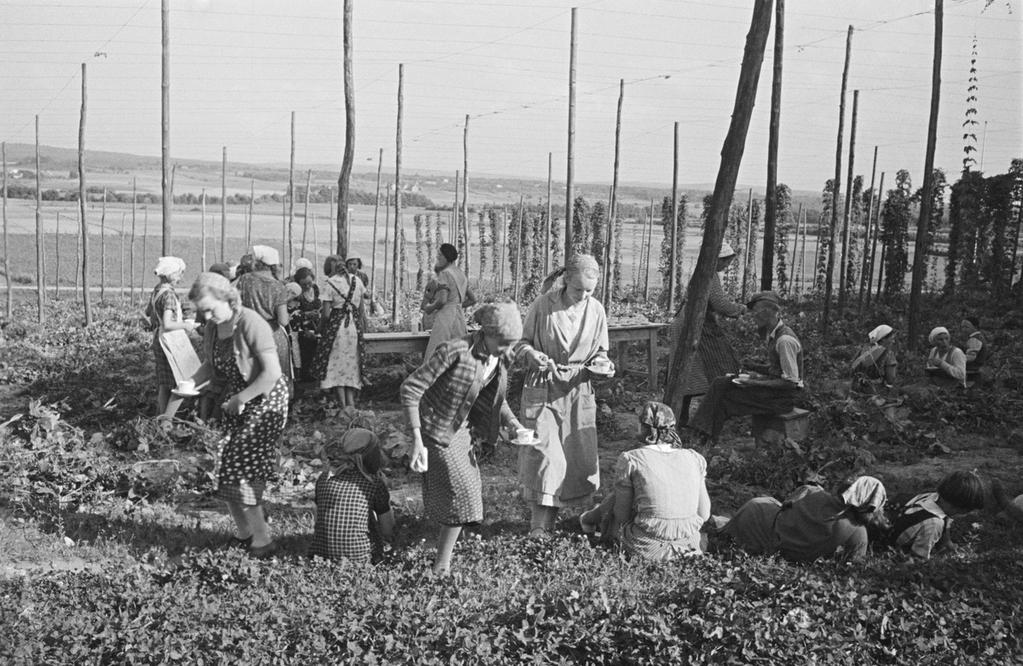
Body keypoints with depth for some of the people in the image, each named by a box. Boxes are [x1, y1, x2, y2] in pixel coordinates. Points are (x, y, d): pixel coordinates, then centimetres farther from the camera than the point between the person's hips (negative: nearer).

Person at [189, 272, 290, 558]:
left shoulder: (251, 324, -21)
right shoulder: (212, 329, 2)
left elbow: (272, 373, -25)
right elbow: (211, 364, 19)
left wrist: (240, 399, -20)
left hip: (265, 398, -8)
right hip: (236, 401, 8)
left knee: (244, 468, -9)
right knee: (227, 467, 5)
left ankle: (260, 541, 2)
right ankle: (246, 532, 20)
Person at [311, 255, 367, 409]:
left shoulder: (330, 283, -7)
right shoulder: (357, 281, 6)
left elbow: (326, 313, -9)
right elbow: (362, 310, 9)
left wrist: (321, 329, 5)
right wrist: (361, 329, 18)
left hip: (336, 327, -4)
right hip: (354, 327, 5)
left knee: (336, 366, 3)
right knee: (351, 365, 12)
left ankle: (343, 405, 0)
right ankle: (351, 403, 7)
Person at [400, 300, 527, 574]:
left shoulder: (500, 357, -5)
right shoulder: (454, 351, -28)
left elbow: (495, 400, 10)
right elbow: (410, 388, -26)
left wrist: (515, 425, -9)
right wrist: (417, 441, -29)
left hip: (460, 429, 8)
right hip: (437, 432, -7)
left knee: (466, 489, 11)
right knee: (462, 494, -7)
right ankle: (442, 568, 7)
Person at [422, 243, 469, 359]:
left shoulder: (445, 273, -10)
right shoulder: (461, 274, 14)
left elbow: (442, 300, -20)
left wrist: (431, 308, -2)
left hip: (445, 316, -8)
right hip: (460, 316, 8)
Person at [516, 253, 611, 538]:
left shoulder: (596, 310, 1)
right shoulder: (542, 304, -9)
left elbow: (601, 352, 12)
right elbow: (521, 343, 0)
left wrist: (601, 364, -10)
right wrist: (532, 354, -21)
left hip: (578, 390, 4)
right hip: (542, 388, -3)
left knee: (580, 458, 4)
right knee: (543, 454, -9)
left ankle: (550, 518, 23)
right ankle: (538, 525, 3)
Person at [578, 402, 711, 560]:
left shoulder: (630, 459, -8)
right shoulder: (694, 459, 2)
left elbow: (622, 515, -1)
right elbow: (704, 514, 6)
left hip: (646, 550, -3)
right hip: (688, 550, 4)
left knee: (615, 496, 25)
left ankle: (589, 520, 53)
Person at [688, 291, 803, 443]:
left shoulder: (785, 340, -22)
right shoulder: (773, 335, 8)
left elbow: (791, 382, -23)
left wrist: (756, 383, -21)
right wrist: (757, 375, 2)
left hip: (785, 396, -9)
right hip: (774, 385, 9)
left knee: (725, 398, -14)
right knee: (720, 384, -3)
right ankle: (699, 431, -9)